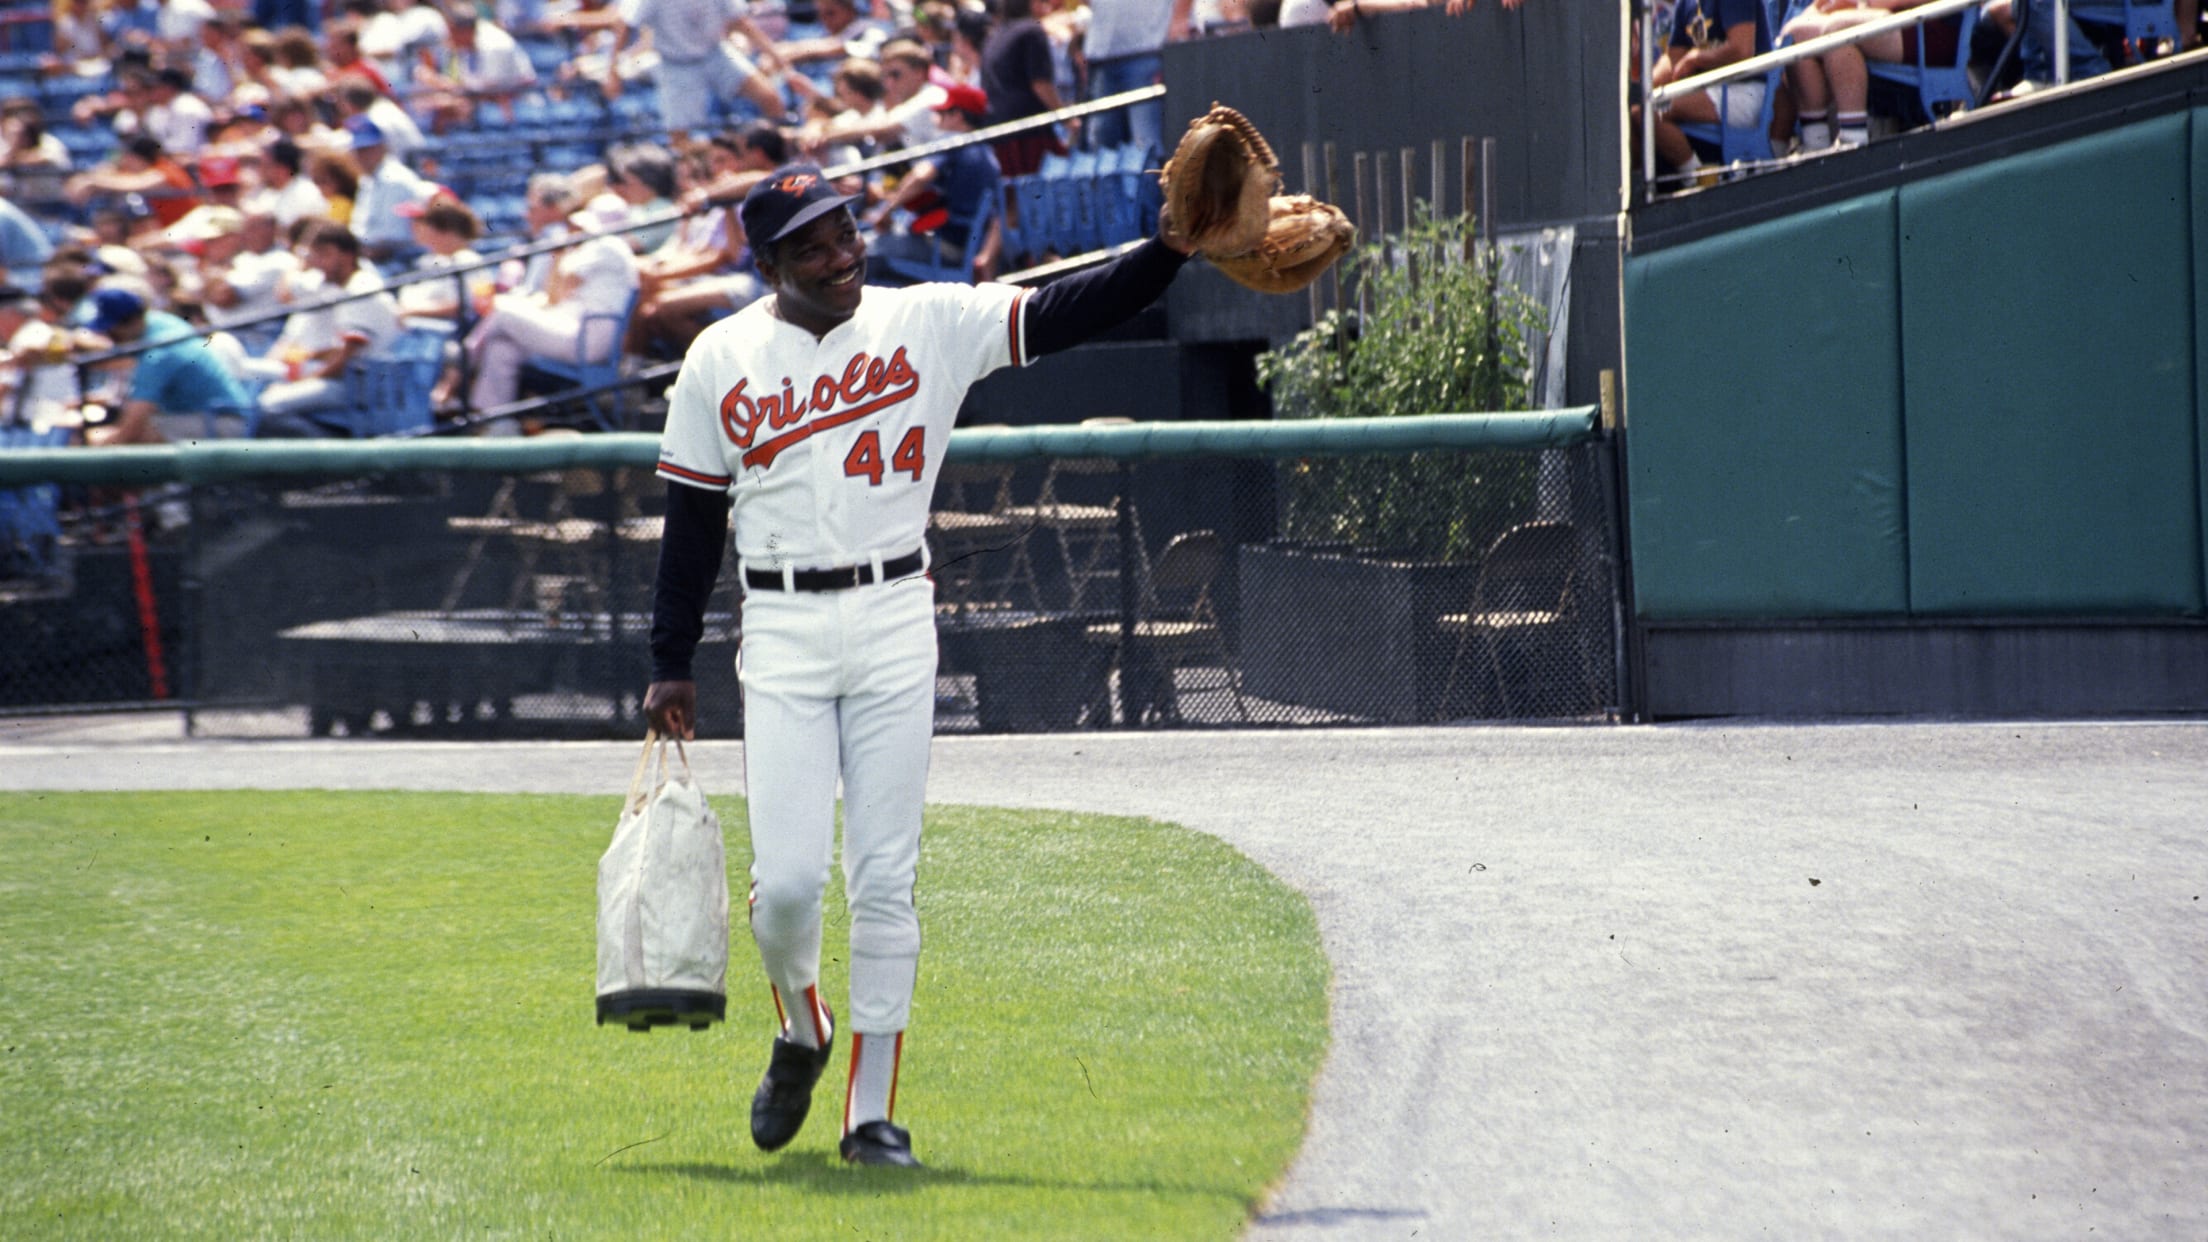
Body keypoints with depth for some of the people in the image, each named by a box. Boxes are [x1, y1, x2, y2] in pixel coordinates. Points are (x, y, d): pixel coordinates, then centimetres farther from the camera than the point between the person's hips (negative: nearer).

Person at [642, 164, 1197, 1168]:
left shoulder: (928, 323, 2)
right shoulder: (722, 361, 4)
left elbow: (1062, 314, -7)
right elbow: (691, 524, 8)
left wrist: (1172, 248, -21)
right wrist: (671, 667, 6)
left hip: (894, 625, 0)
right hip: (782, 632, 0)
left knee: (884, 878, -1)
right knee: (786, 878, -7)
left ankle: (872, 1111, 5)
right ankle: (801, 1035, 23)